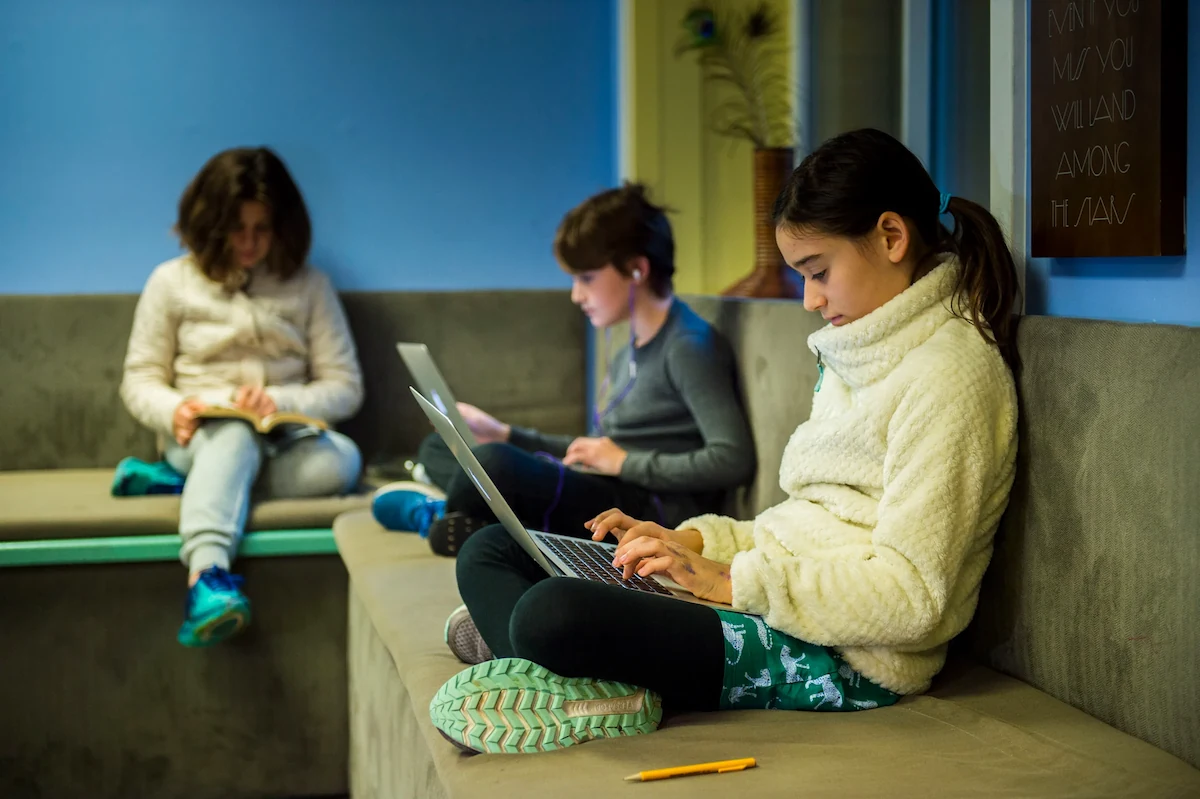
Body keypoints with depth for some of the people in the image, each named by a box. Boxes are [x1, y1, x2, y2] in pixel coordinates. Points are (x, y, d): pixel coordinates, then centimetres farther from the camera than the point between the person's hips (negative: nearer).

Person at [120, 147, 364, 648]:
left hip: (286, 440, 2)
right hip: (203, 436, -2)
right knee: (236, 434, -39)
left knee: (340, 460, -33)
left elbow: (345, 386, 4)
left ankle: (182, 481, -23)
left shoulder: (308, 286, 8)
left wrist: (281, 401, -16)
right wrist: (173, 411, -17)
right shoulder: (172, 282, 6)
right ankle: (207, 577, -61)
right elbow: (140, 380, 6)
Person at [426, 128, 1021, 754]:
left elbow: (909, 598, -19)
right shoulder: (856, 356, 19)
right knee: (489, 551, 5)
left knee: (550, 613, -34)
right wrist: (693, 542, 5)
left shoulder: (950, 373, -12)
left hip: (844, 659, -11)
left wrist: (737, 581, -19)